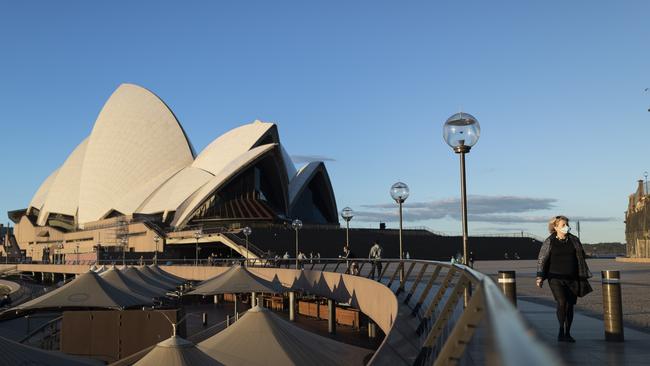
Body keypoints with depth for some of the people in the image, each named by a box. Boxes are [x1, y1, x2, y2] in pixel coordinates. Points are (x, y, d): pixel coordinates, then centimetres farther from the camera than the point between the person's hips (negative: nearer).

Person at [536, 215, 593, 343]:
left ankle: (567, 333, 18)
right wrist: (540, 276, -8)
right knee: (562, 303, -19)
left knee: (570, 306, 5)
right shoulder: (549, 242, 0)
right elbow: (541, 260, 1)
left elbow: (581, 259, 13)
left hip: (572, 279, 3)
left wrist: (584, 277, 11)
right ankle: (561, 329, -2)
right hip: (556, 278, -3)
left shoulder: (574, 240, 7)